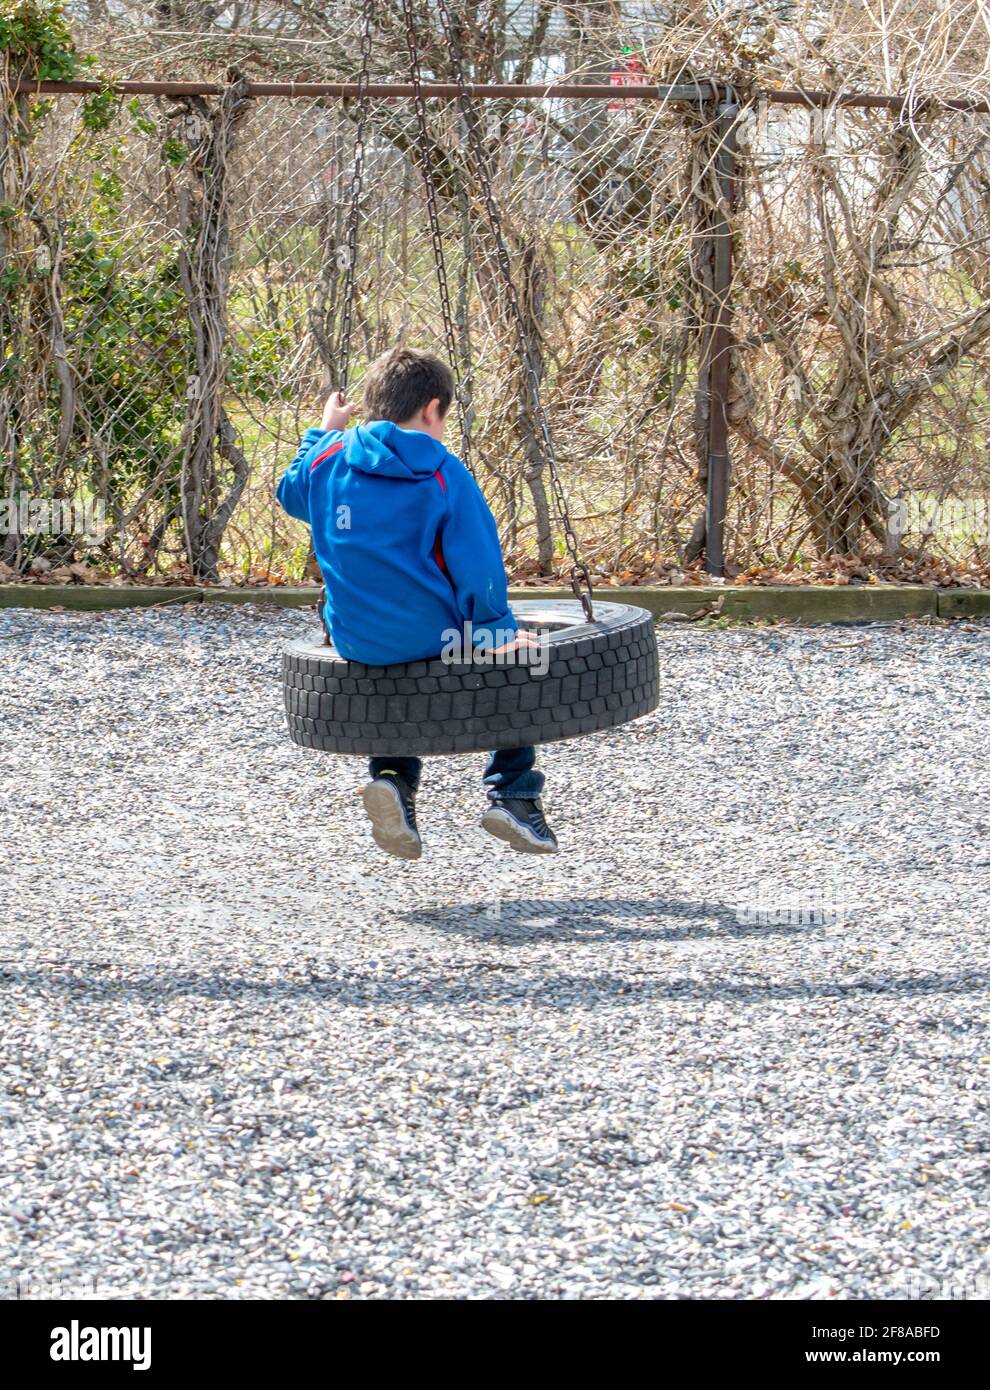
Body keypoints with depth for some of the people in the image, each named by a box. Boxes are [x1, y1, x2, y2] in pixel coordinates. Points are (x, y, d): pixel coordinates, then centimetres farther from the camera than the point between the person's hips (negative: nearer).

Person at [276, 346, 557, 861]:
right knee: (516, 658, 22)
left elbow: (292, 493, 24)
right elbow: (476, 562, -12)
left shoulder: (328, 460, 1)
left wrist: (324, 432, 34)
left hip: (354, 640, 4)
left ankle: (392, 778, 14)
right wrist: (493, 629, -3)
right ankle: (513, 794, 15)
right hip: (432, 636, -4)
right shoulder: (444, 473, -10)